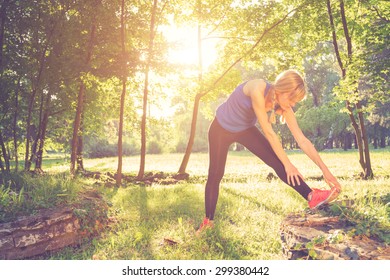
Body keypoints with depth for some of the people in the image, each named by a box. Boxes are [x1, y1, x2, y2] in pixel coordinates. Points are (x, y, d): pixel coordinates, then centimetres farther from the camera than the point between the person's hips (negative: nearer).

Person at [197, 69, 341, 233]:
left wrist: (324, 169, -17)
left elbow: (302, 140, -15)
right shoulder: (258, 89, -36)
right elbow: (268, 132, -33)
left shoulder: (283, 107, -17)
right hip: (221, 128, -4)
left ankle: (311, 197, -19)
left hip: (245, 129, 5)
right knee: (215, 175, -1)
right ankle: (208, 221, 13)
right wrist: (287, 164, -28)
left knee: (276, 161, -14)